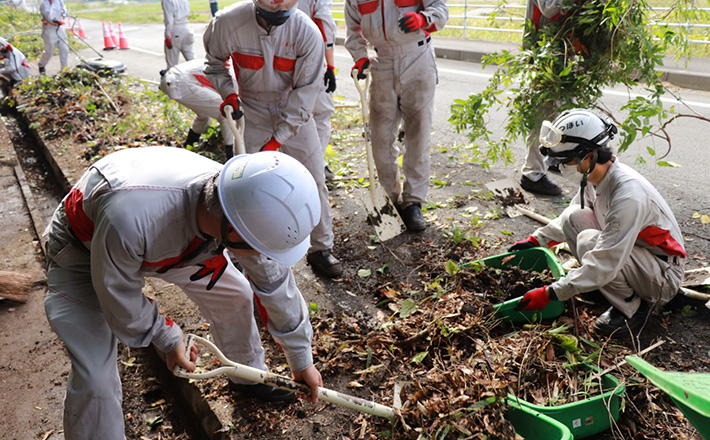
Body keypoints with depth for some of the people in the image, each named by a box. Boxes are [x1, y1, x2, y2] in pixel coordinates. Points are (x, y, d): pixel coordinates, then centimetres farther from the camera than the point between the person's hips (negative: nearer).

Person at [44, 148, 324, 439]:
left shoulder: (246, 208, -29)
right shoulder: (130, 218, -47)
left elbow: (275, 283, -13)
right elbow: (118, 296, -26)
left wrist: (301, 358, -1)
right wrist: (168, 339, -10)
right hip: (84, 247, -4)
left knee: (234, 295, 7)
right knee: (95, 380, -14)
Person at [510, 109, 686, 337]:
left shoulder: (628, 194, -33)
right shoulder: (594, 175, -7)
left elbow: (604, 265, -34)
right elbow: (566, 220, 15)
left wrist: (549, 293, -31)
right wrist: (536, 240, 8)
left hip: (665, 276, -8)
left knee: (589, 241, -30)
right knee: (574, 217, -9)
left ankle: (633, 307, -7)